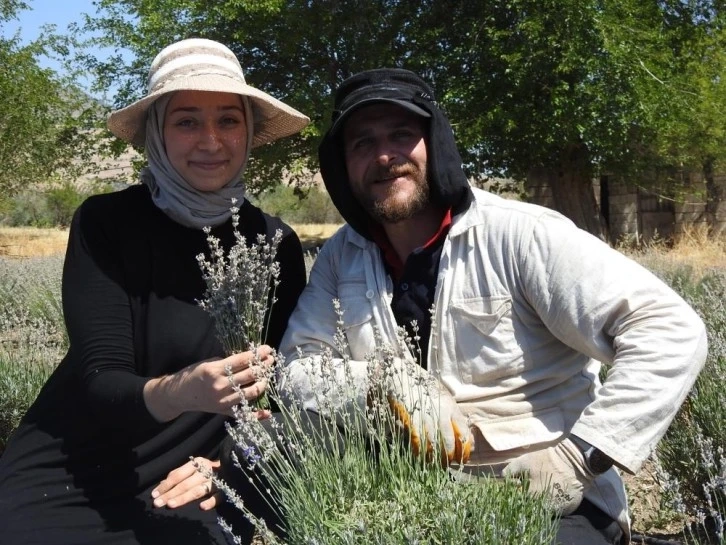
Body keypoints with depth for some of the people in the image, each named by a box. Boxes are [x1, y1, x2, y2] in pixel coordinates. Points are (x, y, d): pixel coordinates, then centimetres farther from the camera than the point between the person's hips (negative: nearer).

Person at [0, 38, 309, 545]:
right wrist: (176, 393, -36)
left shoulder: (277, 242, -2)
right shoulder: (105, 223, -10)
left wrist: (228, 460, -10)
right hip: (66, 483, -2)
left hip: (181, 491, 2)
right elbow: (100, 382, -17)